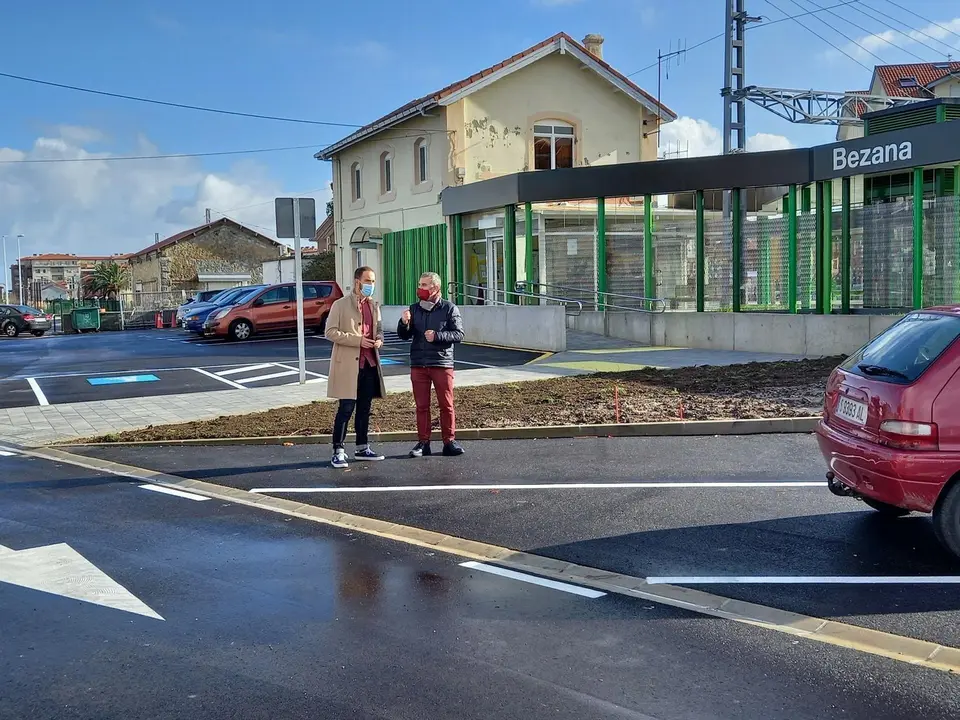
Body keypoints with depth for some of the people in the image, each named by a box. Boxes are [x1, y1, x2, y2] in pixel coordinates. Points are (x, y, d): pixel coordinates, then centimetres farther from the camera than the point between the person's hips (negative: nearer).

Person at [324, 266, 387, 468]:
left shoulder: (374, 306, 15)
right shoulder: (341, 305, -4)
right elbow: (330, 332, -10)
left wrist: (379, 339, 1)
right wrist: (358, 340, -17)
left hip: (369, 363, 6)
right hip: (348, 364, -6)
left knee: (364, 408, 11)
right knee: (346, 408, -7)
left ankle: (362, 448, 21)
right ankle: (338, 452, -2)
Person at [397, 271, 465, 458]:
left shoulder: (449, 309, 0)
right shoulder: (414, 309, 10)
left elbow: (459, 335, -5)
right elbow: (404, 336, 9)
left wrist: (437, 336, -17)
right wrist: (404, 323, -12)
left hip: (442, 363, -3)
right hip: (418, 364, 3)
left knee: (446, 405, 1)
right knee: (422, 406, 5)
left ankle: (449, 441, 9)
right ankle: (423, 442, 10)